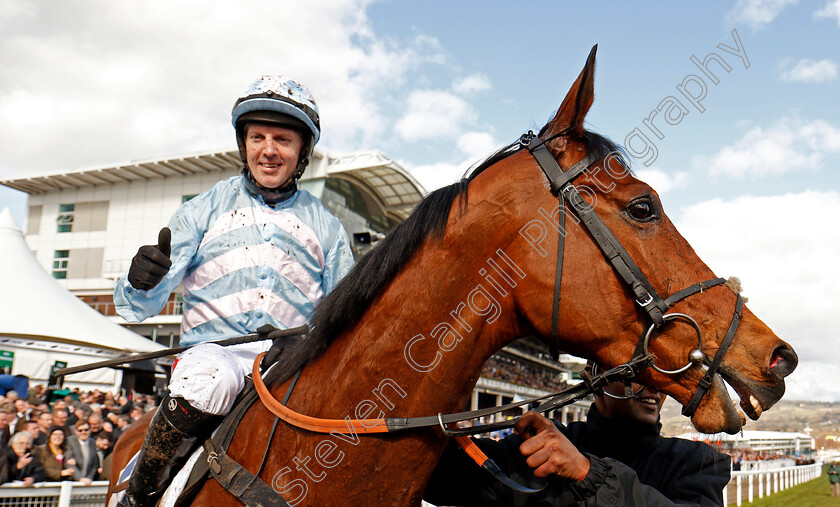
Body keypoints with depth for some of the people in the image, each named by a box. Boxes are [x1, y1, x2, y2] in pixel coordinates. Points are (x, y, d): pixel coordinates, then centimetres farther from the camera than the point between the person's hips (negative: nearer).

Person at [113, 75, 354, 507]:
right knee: (207, 382, -37)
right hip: (214, 351, -1)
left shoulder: (325, 226, 17)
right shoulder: (207, 208, 12)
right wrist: (141, 282, -18)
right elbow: (135, 308, 6)